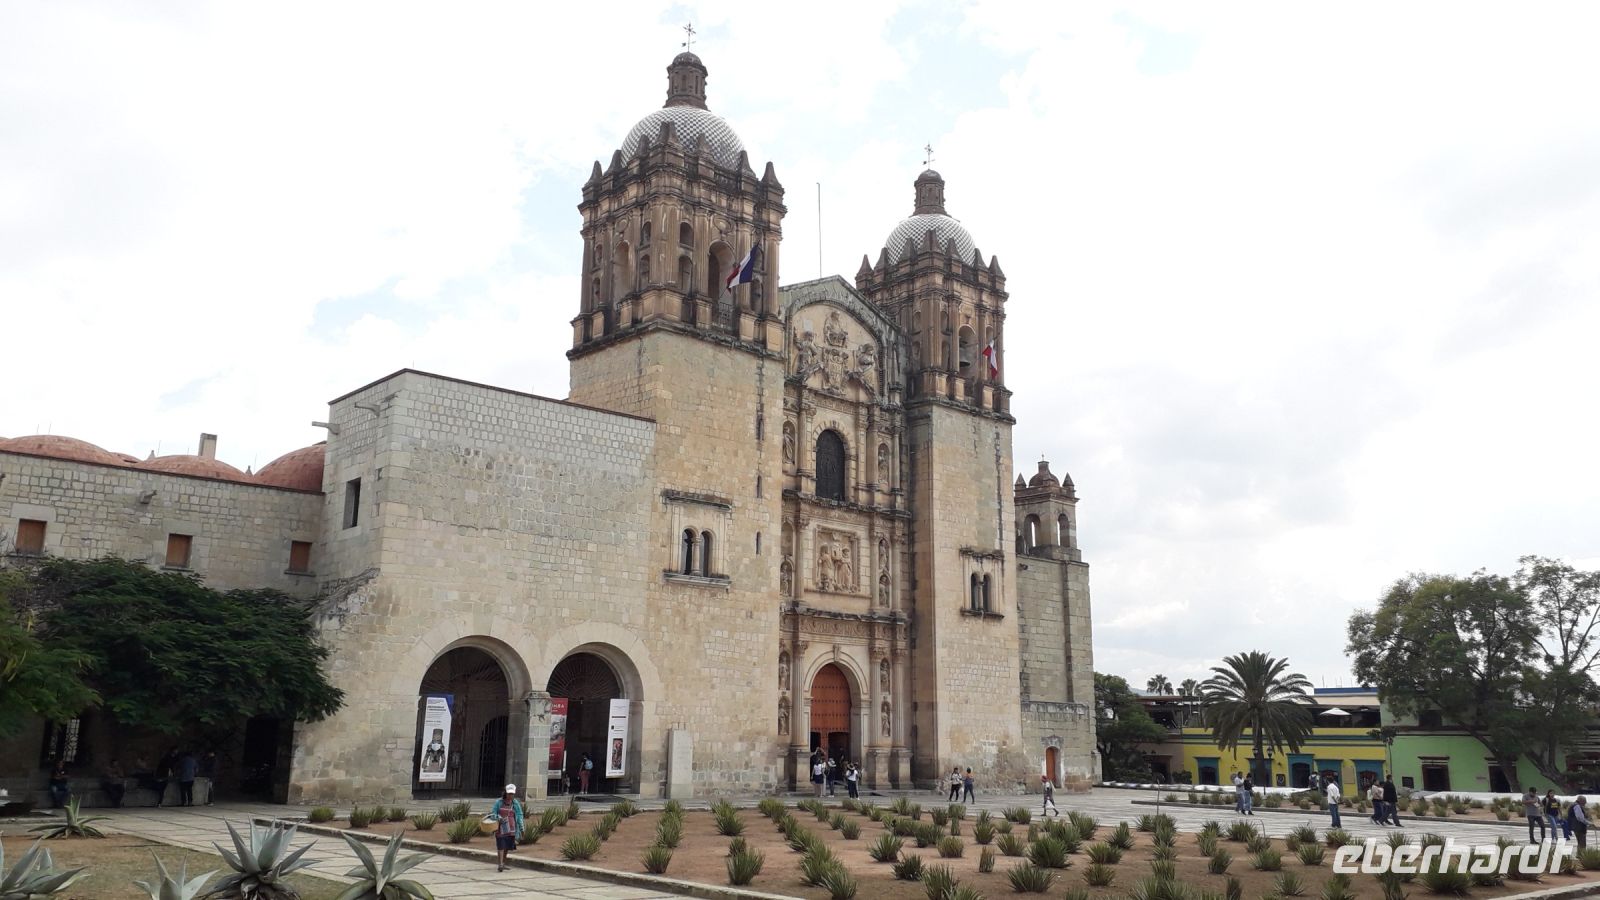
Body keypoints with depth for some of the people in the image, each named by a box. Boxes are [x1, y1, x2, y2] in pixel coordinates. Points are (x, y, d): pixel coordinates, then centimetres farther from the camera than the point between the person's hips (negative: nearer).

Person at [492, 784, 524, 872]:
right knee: (501, 845, -12)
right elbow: (494, 814, 3)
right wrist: (498, 818, -20)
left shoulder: (516, 803, 3)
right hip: (500, 828, -3)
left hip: (511, 829, 3)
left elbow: (519, 815, 3)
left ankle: (503, 863, 24)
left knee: (507, 846, 9)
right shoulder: (498, 802, -2)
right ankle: (500, 864, -13)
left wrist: (521, 828, -4)